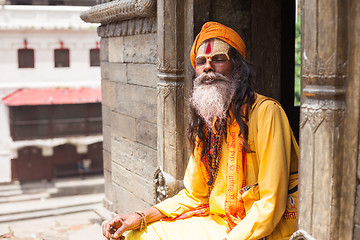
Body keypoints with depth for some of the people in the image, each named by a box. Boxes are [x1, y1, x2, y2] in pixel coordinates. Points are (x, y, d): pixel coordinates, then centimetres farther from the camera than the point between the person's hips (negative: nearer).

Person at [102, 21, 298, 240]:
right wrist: (140, 218, 1)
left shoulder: (266, 112, -15)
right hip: (217, 222, 7)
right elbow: (194, 195, 13)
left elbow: (271, 204, -18)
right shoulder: (207, 120, 9)